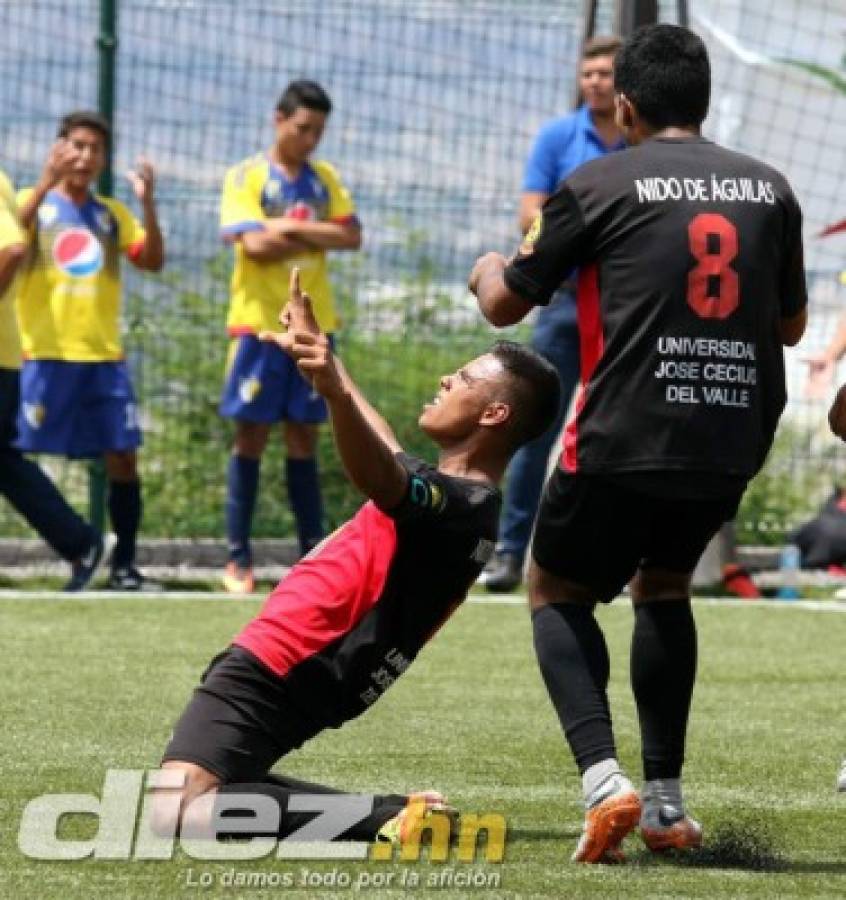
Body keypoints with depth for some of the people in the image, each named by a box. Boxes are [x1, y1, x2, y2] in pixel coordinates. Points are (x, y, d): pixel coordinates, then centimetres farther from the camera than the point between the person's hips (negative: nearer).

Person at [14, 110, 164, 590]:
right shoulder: (35, 202, 4)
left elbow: (153, 260, 4)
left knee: (123, 456, 0)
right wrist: (47, 182, -28)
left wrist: (148, 203, -9)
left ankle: (124, 566, 7)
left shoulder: (112, 213, 15)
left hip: (104, 355, 4)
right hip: (44, 354, -4)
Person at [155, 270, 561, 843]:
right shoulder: (458, 497, 16)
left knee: (179, 810, -28)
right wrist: (319, 351, 51)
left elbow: (383, 480, -39)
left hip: (270, 673, -11)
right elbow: (385, 453, 38)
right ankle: (392, 816, 9)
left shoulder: (460, 503, -15)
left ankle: (388, 817, -20)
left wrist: (336, 392, -57)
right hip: (275, 672, 11)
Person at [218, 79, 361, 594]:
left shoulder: (325, 179, 11)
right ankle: (239, 559, 1)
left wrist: (291, 229, -12)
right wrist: (318, 237, -7)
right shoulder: (247, 177, -2)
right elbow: (255, 244, -15)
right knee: (252, 436, -2)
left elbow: (352, 237, -1)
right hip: (260, 323, -4)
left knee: (304, 436, 6)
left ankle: (313, 553, 7)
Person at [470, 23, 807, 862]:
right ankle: (666, 803, 19)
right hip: (736, 439, 4)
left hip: (625, 441, -4)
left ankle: (604, 780, -7)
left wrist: (487, 272, 31)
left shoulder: (599, 185, -2)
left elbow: (506, 305, 8)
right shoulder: (767, 188, 8)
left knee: (556, 594, 16)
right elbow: (791, 324, 21)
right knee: (663, 585, 28)